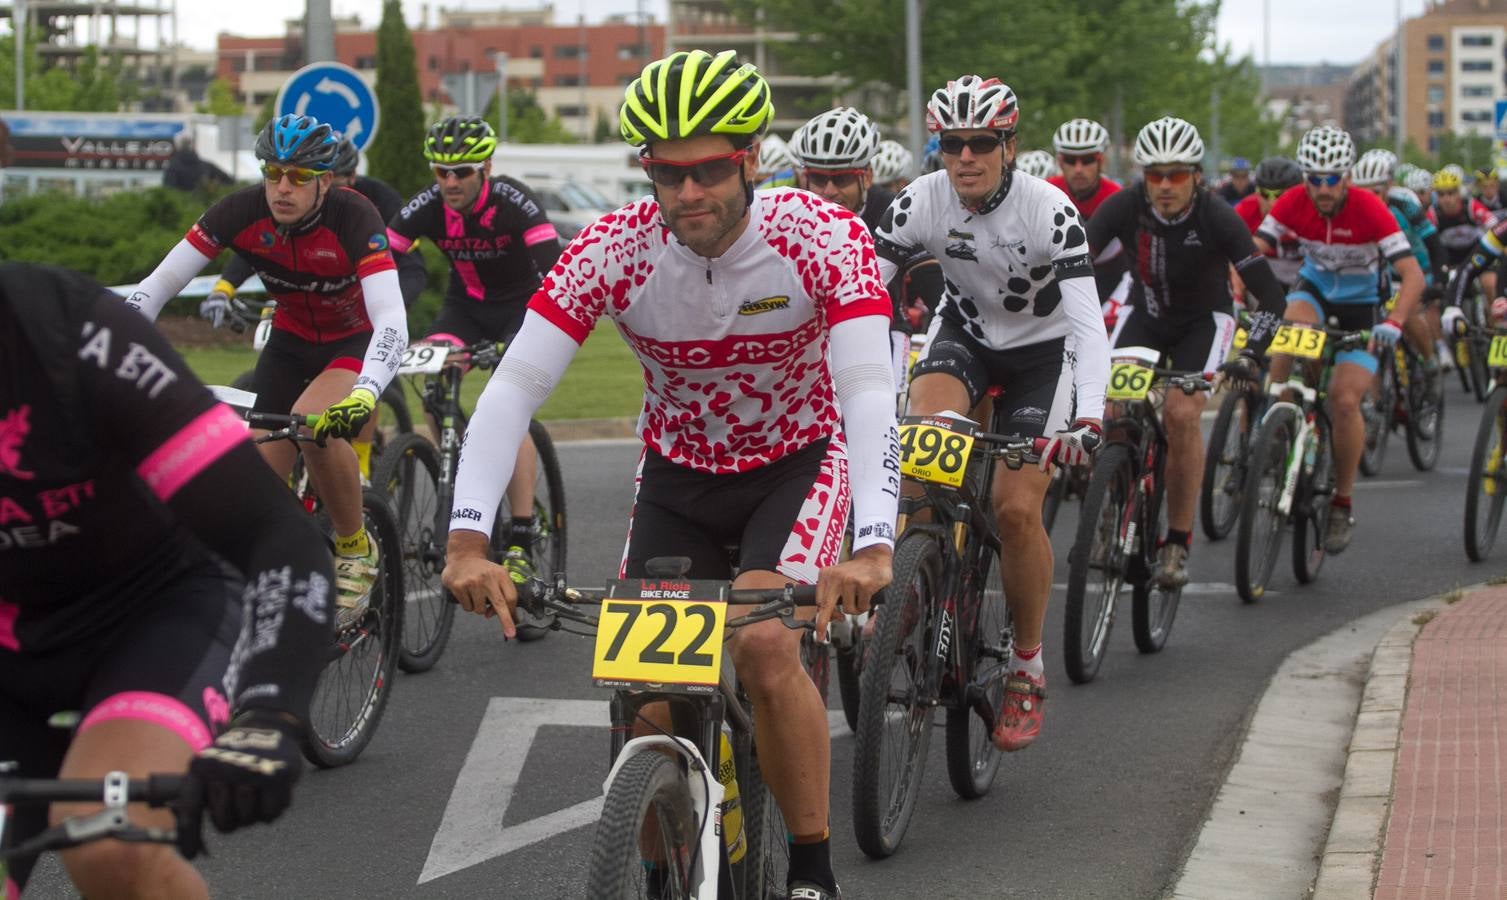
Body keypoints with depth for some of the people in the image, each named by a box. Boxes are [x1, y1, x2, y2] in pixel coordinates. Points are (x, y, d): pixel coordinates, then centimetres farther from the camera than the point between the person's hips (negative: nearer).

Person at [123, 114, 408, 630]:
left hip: (358, 341, -4)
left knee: (313, 420, -33)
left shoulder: (354, 218, -30)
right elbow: (156, 287, -18)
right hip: (291, 341, 4)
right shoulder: (242, 212, -21)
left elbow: (392, 320, -41)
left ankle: (355, 550, -11)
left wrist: (364, 395, -57)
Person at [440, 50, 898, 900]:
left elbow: (870, 392, -35)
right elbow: (513, 388, -25)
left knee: (765, 645, -26)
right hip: (678, 474, 3)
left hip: (799, 463, -3)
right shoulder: (612, 250, -21)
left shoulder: (824, 239, -26)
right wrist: (468, 541, -38)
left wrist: (873, 545, -50)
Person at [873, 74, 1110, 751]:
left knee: (1017, 506, -14)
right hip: (964, 330, 2)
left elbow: (1089, 324, -34)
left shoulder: (1048, 211, -28)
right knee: (923, 429, -30)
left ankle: (1028, 669, 5)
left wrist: (1089, 416, -48)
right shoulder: (920, 202, -20)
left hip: (1040, 348, -2)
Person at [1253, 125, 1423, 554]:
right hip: (1316, 286, 2)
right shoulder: (1293, 203, -17)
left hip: (1361, 303, -2)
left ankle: (1342, 506, 0)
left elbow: (1413, 276, -30)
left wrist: (1394, 323, -46)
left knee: (1345, 401, -16)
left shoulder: (1369, 210, -26)